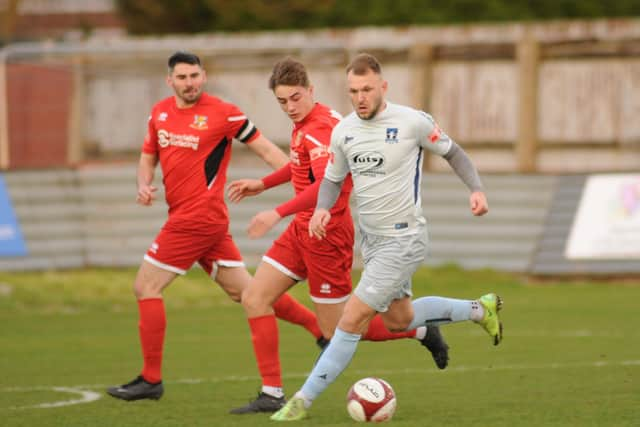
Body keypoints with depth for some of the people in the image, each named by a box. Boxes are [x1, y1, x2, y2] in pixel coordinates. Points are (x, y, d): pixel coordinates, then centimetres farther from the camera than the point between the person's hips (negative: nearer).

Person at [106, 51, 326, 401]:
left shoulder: (223, 114, -9)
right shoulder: (160, 113, 11)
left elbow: (265, 149, -4)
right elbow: (148, 156, 23)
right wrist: (144, 185, 2)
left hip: (197, 219, -7)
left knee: (146, 288, -5)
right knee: (243, 290, 12)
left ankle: (151, 379, 4)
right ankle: (320, 327, 20)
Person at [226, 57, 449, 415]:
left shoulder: (319, 128, -22)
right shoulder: (307, 122, 9)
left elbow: (327, 183, -35)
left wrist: (278, 214, -38)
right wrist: (263, 184, 29)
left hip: (325, 235, -10)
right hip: (303, 231, 10)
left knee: (337, 331, -1)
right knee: (254, 299, 3)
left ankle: (420, 330, 16)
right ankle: (272, 394, 4)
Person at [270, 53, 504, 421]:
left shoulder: (412, 122, -16)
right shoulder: (343, 131, -1)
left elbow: (453, 152, 0)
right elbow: (333, 179, 13)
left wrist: (476, 188, -14)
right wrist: (322, 209, -8)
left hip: (403, 239, -7)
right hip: (371, 239, 7)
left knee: (353, 320, -12)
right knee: (399, 319, 23)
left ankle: (303, 400, -6)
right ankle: (479, 309, 43)